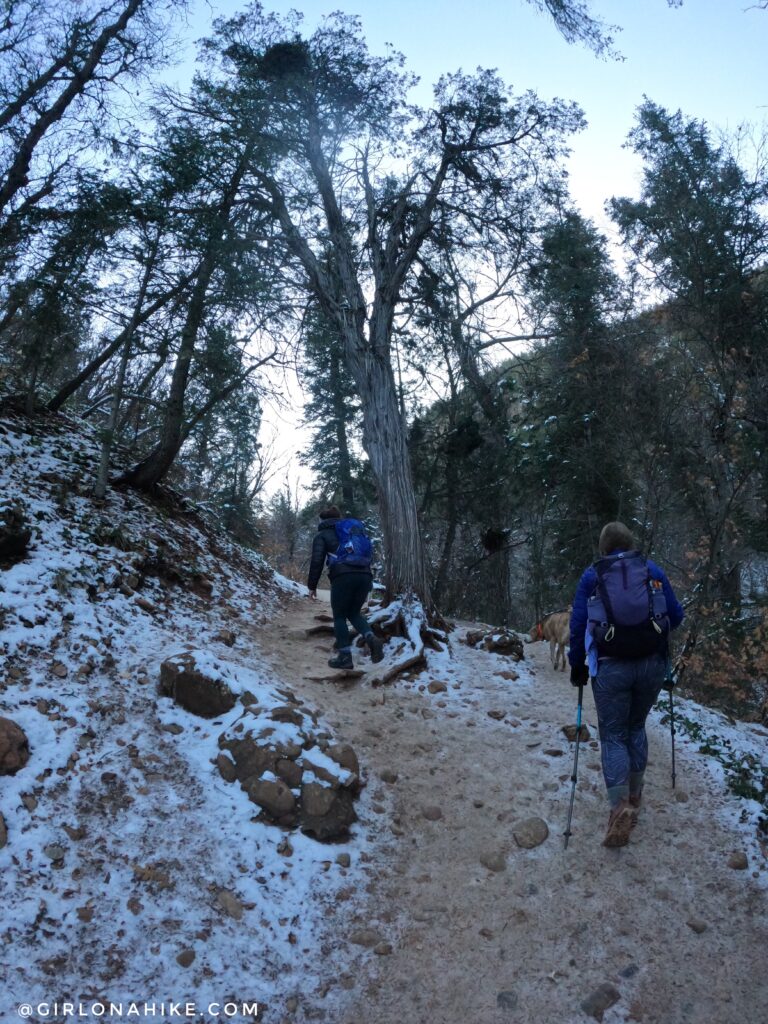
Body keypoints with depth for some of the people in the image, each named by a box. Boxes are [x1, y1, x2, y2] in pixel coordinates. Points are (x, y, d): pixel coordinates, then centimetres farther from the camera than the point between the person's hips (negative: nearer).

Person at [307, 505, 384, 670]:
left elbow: (317, 561, 3)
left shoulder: (322, 534, 14)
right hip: (364, 575, 5)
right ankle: (372, 639, -6)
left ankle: (344, 656, 6)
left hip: (343, 577, -5)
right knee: (354, 613, 20)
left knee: (339, 616, 10)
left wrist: (312, 586, 8)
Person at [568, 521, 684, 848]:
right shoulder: (652, 570, 5)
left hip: (610, 667, -2)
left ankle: (620, 805, -12)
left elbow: (577, 625, 1)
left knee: (613, 735, 6)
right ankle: (634, 795, 28)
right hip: (652, 663, 2)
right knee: (636, 727, 22)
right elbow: (676, 615, 8)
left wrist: (577, 665, 12)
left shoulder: (591, 576, 2)